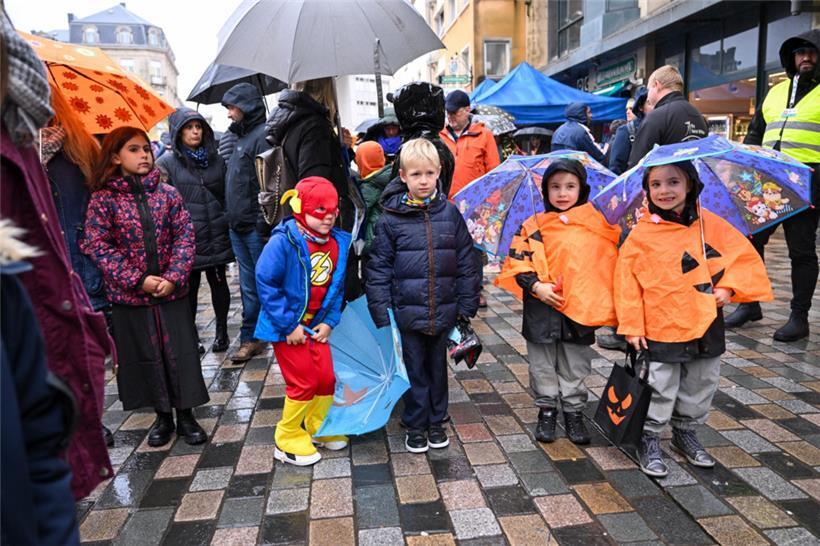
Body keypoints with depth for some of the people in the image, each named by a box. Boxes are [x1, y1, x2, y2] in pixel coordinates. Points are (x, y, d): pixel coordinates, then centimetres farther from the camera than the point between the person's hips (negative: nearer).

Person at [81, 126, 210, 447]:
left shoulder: (168, 193, 2)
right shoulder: (103, 199, -3)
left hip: (172, 291, 1)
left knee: (182, 354, 4)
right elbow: (99, 247, -8)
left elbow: (185, 237, -2)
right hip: (130, 295, -1)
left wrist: (173, 277, -14)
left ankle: (185, 415, 21)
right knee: (147, 355, 10)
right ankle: (162, 416, 27)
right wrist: (139, 280, -15)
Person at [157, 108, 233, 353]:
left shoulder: (216, 159, 9)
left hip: (216, 234, 3)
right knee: (189, 287, 6)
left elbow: (227, 195, 15)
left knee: (218, 282, 10)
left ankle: (221, 332, 24)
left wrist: (228, 223, 10)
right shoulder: (167, 163, 0)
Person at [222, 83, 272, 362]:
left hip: (256, 228, -9)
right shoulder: (241, 136, 19)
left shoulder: (263, 135, -10)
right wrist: (232, 218, 17)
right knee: (248, 286, 13)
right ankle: (250, 339, 22)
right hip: (238, 228, 9)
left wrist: (264, 223, -24)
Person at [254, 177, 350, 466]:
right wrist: (290, 325, -19)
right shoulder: (283, 241, -20)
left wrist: (330, 321, -4)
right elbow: (266, 283, -19)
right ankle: (287, 439, 22)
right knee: (303, 383, 0)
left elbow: (338, 287, 4)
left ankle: (318, 428, 35)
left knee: (327, 377, 10)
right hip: (287, 327, -5)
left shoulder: (340, 243, -3)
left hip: (317, 325, 6)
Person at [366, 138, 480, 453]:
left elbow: (466, 262, 4)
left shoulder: (450, 213, -1)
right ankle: (416, 426, 30)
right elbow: (379, 268, -5)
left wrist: (467, 304, 3)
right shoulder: (390, 218, -7)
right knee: (415, 370, 12)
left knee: (438, 367, 17)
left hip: (443, 310, 2)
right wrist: (382, 313, -7)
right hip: (408, 311, -2)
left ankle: (436, 422, 36)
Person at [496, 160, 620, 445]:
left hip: (579, 308, 1)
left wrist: (604, 303, 1)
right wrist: (536, 286, -17)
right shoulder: (533, 226, -3)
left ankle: (574, 413, 30)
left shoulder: (597, 224, 2)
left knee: (575, 366, 14)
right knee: (543, 364, 13)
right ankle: (546, 410, 30)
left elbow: (608, 262, 7)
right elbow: (518, 260, -5)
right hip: (542, 308, 0)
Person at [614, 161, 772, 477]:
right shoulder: (641, 234, -10)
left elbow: (746, 257, 6)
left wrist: (729, 287, -9)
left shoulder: (711, 224, -1)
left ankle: (686, 432, 39)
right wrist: (631, 325, -9)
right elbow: (626, 281, -8)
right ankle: (649, 439, 24)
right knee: (659, 391, 4)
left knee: (701, 387, 18)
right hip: (660, 331, -4)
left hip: (706, 327, 4)